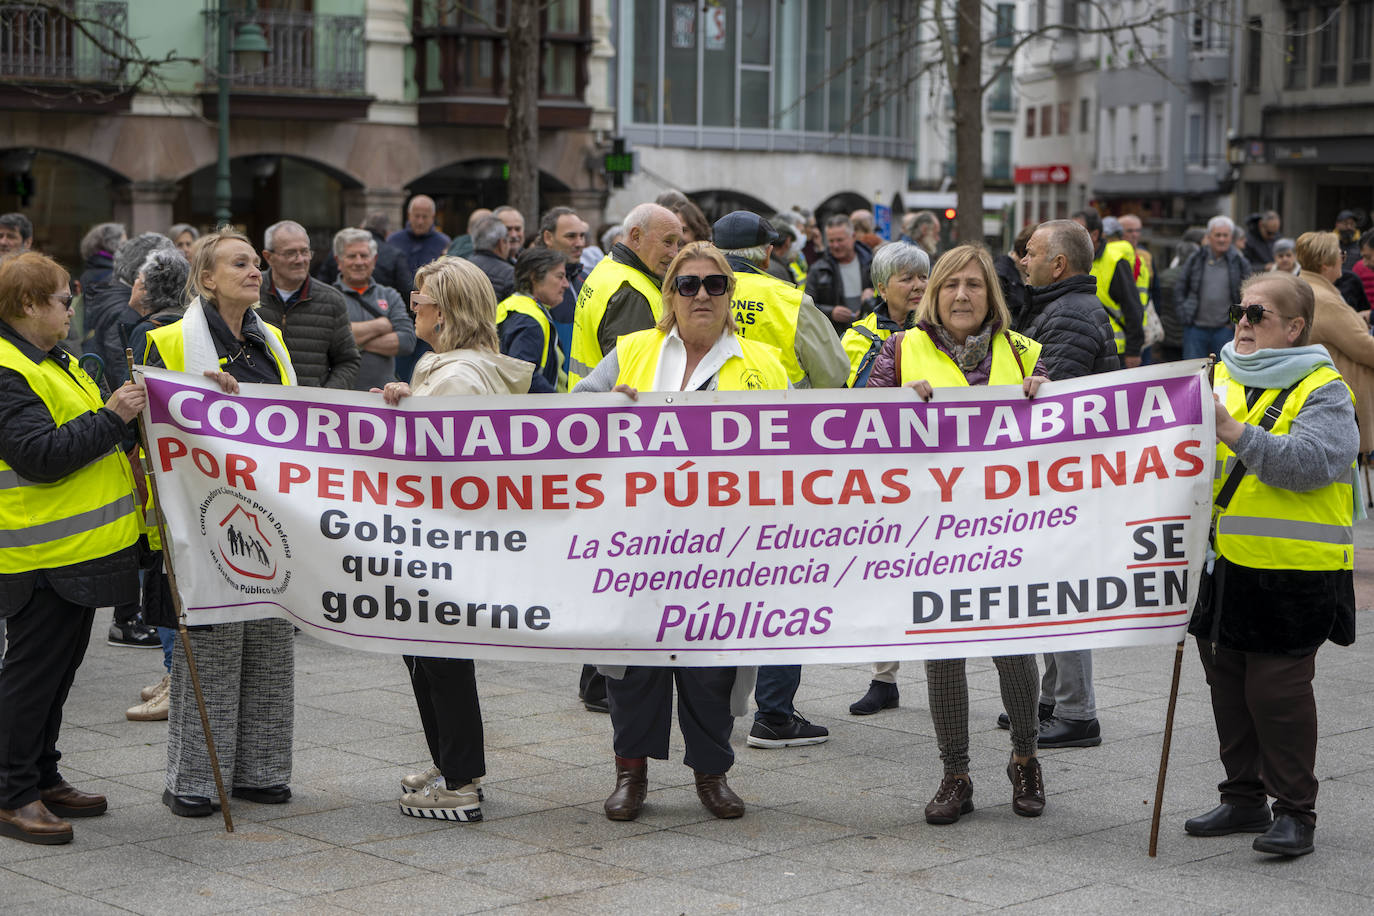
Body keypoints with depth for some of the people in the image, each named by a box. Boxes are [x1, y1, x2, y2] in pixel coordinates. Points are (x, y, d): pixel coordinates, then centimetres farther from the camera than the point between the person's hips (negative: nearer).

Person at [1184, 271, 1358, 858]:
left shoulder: (1322, 391, -7)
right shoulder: (1218, 379, 12)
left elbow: (1310, 462, -23)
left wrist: (1233, 430, -28)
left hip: (1290, 573, -6)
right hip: (1223, 566, 7)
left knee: (1277, 689, -5)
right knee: (1228, 684, 14)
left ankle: (1295, 811, 7)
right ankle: (1244, 798, 27)